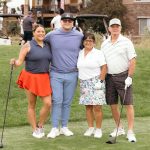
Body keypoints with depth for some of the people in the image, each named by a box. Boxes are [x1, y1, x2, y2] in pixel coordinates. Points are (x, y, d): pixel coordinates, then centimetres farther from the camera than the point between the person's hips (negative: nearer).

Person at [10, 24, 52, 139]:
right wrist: (14, 62, -30)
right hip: (31, 78, -3)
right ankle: (35, 129, 17)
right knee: (32, 105, 5)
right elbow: (20, 62, -10)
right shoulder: (28, 46, -4)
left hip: (44, 79, 4)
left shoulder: (47, 46, 9)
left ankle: (40, 125, 16)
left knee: (48, 103, -7)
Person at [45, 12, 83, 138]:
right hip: (56, 74, -1)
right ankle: (55, 128, 3)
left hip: (72, 75, 1)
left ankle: (64, 127, 18)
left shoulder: (79, 36, 2)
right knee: (57, 101, -4)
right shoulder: (52, 35, -1)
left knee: (67, 102, 8)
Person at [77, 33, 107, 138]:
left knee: (97, 106, -7)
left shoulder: (98, 53, -3)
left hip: (95, 82, -5)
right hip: (84, 83, 5)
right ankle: (90, 128, 14)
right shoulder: (80, 53, 11)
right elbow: (79, 67, 19)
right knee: (88, 106, 6)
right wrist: (81, 81, 10)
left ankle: (98, 129, 1)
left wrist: (100, 81, -13)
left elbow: (104, 68, -7)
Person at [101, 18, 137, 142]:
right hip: (109, 77, 5)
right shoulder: (104, 44, 10)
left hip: (123, 76, -5)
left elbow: (132, 61, -7)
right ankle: (119, 128, 22)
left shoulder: (126, 42, -4)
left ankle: (130, 132, -4)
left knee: (128, 104, -5)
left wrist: (129, 77, -14)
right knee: (113, 104, 8)